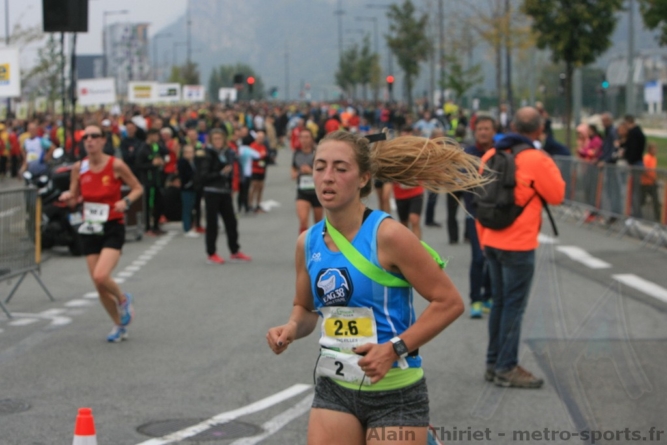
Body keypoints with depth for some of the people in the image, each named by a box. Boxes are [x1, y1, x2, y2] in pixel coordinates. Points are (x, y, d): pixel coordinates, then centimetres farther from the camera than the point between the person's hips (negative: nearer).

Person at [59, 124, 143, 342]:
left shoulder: (116, 165, -10)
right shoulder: (79, 168, 1)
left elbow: (138, 188, 1)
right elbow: (74, 199, 10)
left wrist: (126, 201, -18)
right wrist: (68, 197, -13)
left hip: (113, 228, -4)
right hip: (90, 228, 4)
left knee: (101, 276, -23)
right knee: (98, 285, 5)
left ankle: (123, 299, 11)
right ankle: (119, 325, 27)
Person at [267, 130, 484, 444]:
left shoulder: (387, 235, -16)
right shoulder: (308, 242, 1)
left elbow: (449, 302, -13)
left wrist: (395, 349, -20)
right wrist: (292, 329, -4)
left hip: (395, 394, -5)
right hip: (333, 389, 5)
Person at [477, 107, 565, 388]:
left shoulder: (490, 156, 6)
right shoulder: (536, 160, -14)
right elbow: (557, 195, -5)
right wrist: (551, 167, 9)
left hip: (491, 241, 7)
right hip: (518, 245, -7)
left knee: (500, 302, 16)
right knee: (514, 305, 0)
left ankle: (493, 364, 21)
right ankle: (507, 369, 3)